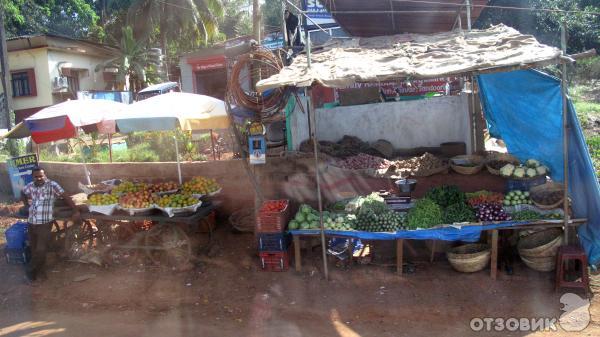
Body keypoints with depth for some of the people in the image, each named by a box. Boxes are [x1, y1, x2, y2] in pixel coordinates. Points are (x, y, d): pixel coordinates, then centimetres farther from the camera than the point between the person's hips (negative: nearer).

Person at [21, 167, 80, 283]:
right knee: (34, 249, 12)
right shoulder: (30, 186, 6)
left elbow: (65, 197, -11)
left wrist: (76, 211, -14)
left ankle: (30, 271, 13)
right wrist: (26, 204, 16)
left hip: (45, 223, -5)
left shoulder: (52, 185, -9)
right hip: (31, 223, 5)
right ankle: (39, 270, 29)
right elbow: (22, 193, 29)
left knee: (41, 250, -7)